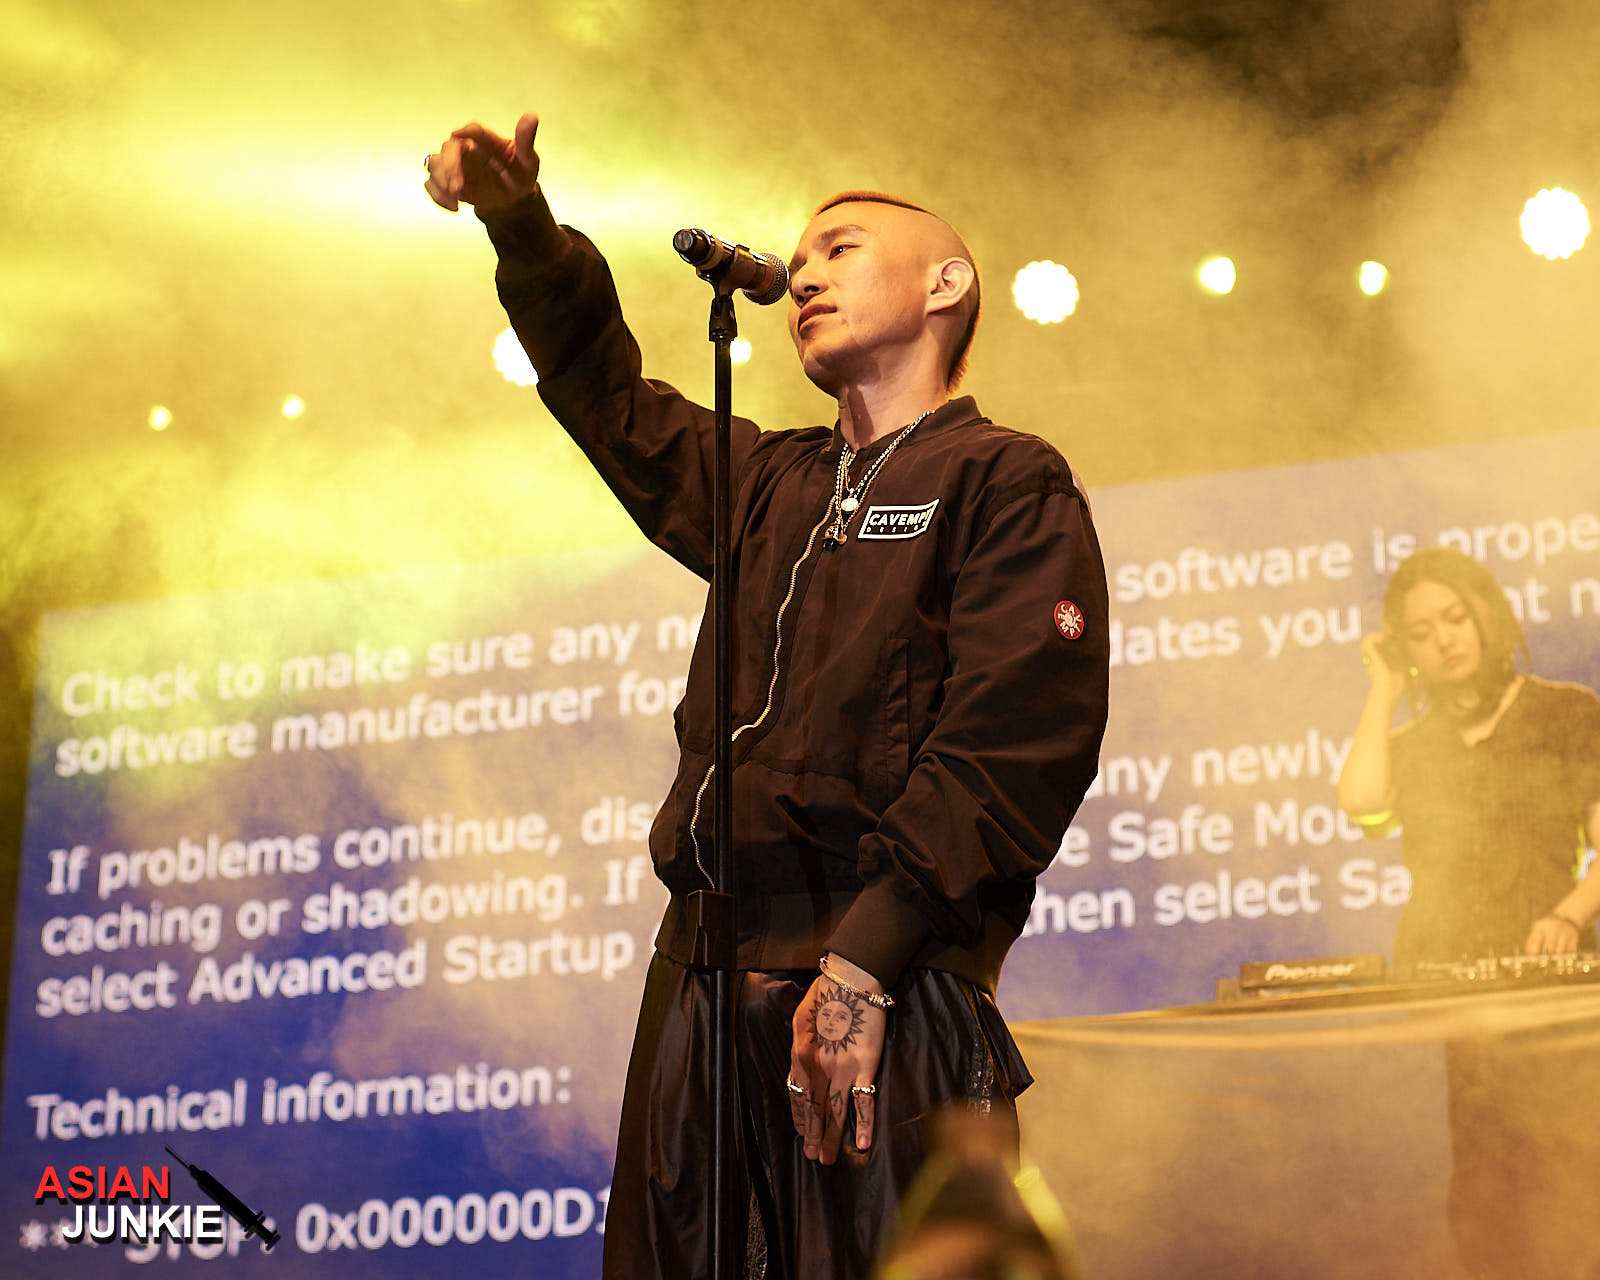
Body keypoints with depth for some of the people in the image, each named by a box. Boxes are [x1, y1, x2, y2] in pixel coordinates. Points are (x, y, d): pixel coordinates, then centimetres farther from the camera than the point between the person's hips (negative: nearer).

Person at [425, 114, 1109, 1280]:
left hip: (890, 1002, -6)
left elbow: (1014, 743, -10)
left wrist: (864, 958, -17)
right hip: (706, 987, 7)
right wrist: (524, 230, 24)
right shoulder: (773, 485, 23)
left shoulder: (1009, 482, 2)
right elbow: (612, 399, 38)